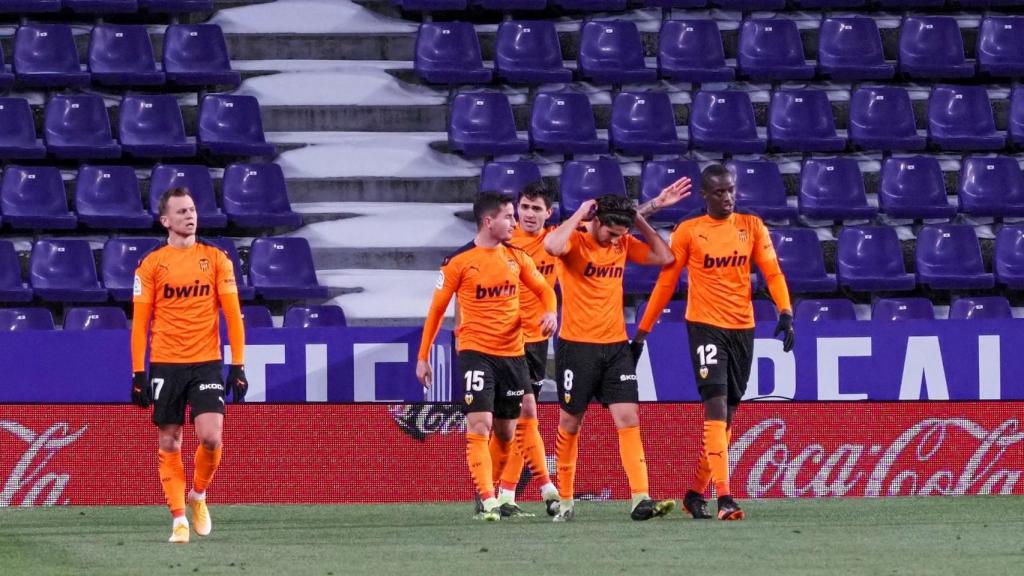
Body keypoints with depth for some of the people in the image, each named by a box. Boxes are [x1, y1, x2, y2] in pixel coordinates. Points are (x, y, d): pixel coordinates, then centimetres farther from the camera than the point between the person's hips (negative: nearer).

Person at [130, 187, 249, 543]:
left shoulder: (215, 259, 4)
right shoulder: (151, 265, 2)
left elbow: (232, 315, 4)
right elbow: (140, 323, 3)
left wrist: (238, 367, -2)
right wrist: (138, 373, -2)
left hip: (207, 363, 0)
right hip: (165, 365, 0)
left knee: (211, 437, -13)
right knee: (169, 444, 1)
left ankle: (198, 494, 14)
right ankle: (179, 518, 10)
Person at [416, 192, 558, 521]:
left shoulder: (516, 257, 7)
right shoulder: (459, 261, -6)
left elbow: (544, 290, 18)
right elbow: (437, 309, 1)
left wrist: (550, 312, -6)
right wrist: (422, 357, 1)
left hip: (513, 354, 5)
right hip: (476, 353, -5)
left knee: (506, 432, 10)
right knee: (479, 426, -17)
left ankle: (490, 492, 27)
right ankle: (488, 502, -20)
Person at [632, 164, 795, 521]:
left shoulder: (752, 227, 7)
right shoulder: (688, 231, 0)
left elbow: (772, 273, 2)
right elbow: (666, 283, 3)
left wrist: (786, 313, -15)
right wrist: (642, 330, 2)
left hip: (742, 328, 4)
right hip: (705, 326, -4)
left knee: (727, 414, 9)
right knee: (716, 405, -18)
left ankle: (697, 492, 23)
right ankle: (724, 497, -24)